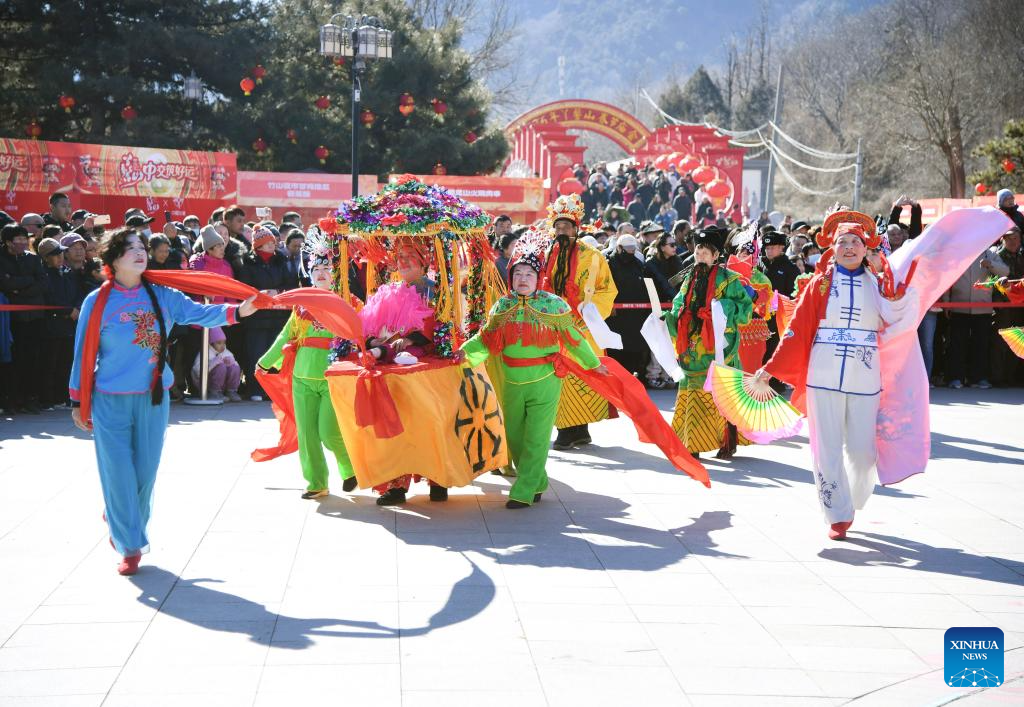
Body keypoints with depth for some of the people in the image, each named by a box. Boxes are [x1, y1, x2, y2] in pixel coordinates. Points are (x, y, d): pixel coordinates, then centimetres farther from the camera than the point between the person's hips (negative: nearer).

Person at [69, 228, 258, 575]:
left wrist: (237, 311, -25)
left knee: (145, 472, 10)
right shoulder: (98, 302, -6)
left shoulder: (162, 296, 2)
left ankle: (118, 519, 36)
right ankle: (129, 546, 8)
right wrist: (78, 402, 1)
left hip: (153, 399, 3)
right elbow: (84, 353, -1)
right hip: (110, 401, -3)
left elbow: (197, 312, -8)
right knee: (119, 473, -3)